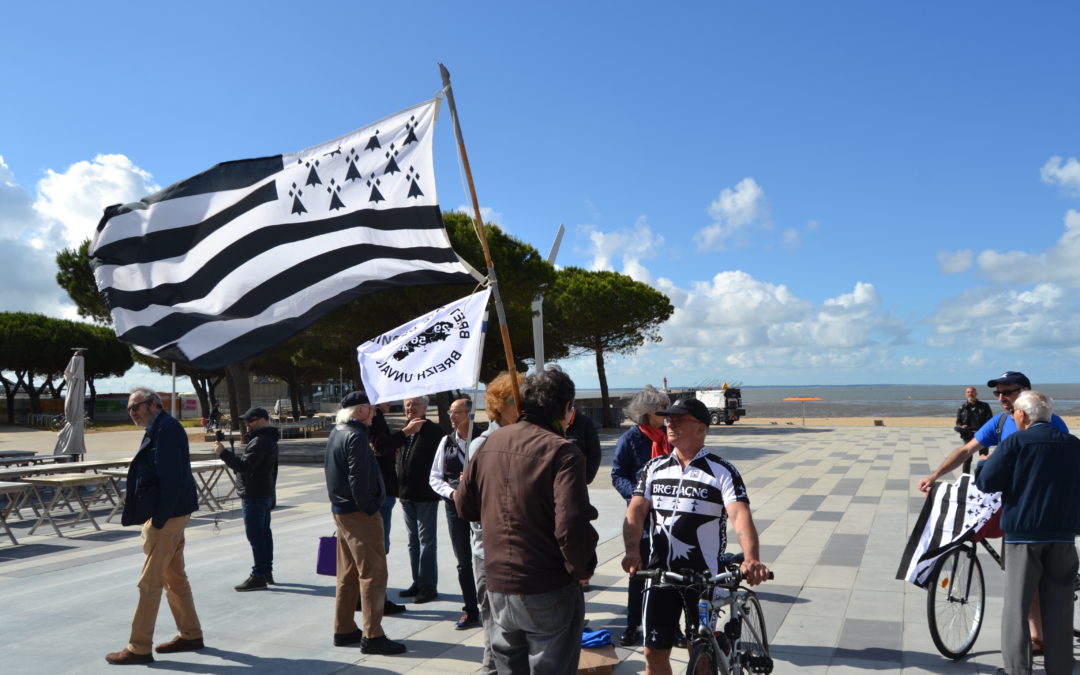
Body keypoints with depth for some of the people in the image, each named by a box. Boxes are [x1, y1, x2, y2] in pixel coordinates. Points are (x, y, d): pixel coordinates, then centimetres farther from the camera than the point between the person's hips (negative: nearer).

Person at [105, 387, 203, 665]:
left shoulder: (166, 429, -16)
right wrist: (134, 495, 11)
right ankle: (191, 635, 26)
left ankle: (139, 648, 6)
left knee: (149, 582, -3)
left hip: (167, 516, -10)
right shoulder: (158, 429, 16)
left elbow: (171, 478, -23)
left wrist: (158, 520, -23)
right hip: (169, 514, 10)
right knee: (175, 578, 16)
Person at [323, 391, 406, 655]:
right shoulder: (356, 436, -17)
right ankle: (372, 636, -2)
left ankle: (344, 629, 24)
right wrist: (368, 509, -15)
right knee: (373, 573, -5)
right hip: (359, 514, -10)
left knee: (348, 573, 16)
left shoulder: (336, 433, 13)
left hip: (341, 511, 10)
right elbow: (358, 479, -24)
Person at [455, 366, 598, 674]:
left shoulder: (491, 443, 2)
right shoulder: (562, 452, -18)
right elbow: (572, 525, -27)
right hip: (549, 592, -6)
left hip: (498, 587, 6)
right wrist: (583, 568, -9)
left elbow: (464, 506, 10)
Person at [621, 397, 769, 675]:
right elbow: (635, 512, -5)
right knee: (654, 652, 8)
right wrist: (633, 552, -23)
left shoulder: (722, 472, -7)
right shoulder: (654, 468, 4)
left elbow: (740, 516, -21)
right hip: (660, 573, 3)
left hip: (704, 576, -3)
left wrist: (751, 559, -39)